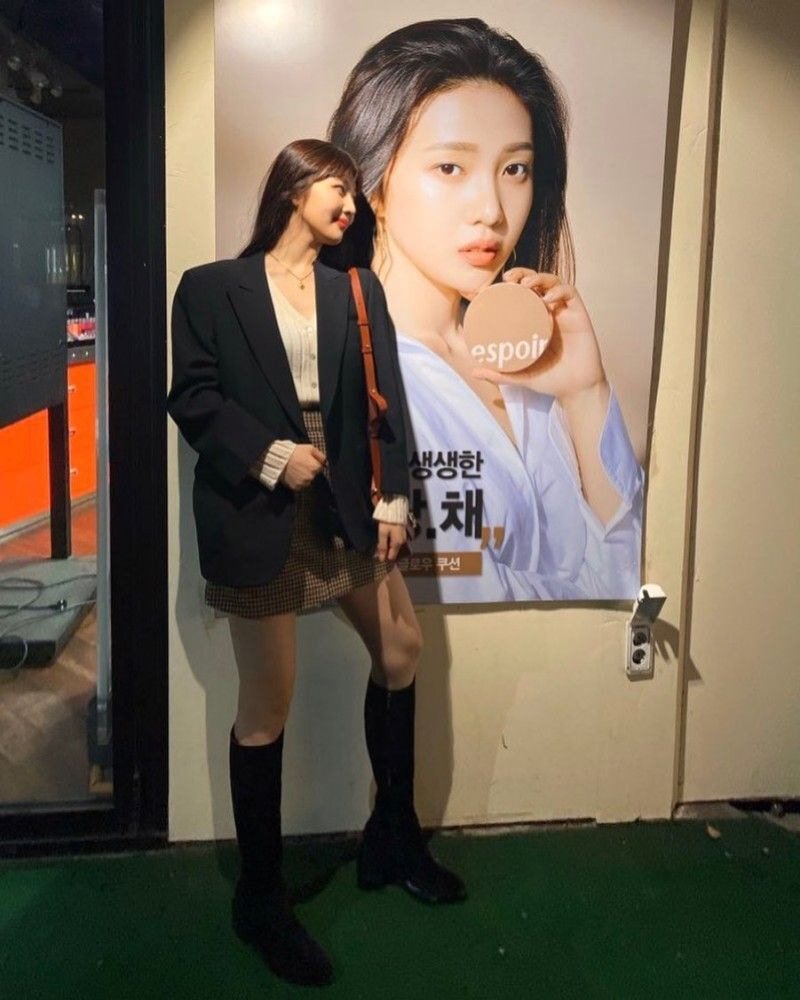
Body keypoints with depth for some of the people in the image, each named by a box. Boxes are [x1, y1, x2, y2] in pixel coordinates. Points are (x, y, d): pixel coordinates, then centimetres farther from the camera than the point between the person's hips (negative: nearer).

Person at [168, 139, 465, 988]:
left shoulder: (358, 292, 11)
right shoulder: (211, 288, 1)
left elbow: (386, 403, 7)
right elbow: (193, 395, -6)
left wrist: (392, 500, -1)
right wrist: (270, 457, -16)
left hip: (344, 506, 6)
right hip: (258, 513, -5)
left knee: (400, 649, 13)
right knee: (266, 706, 0)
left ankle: (393, 839, 35)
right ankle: (260, 896, 20)